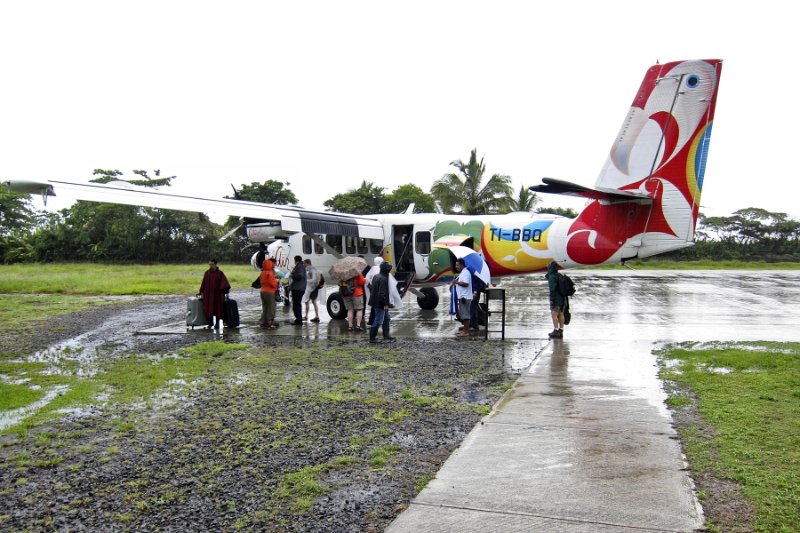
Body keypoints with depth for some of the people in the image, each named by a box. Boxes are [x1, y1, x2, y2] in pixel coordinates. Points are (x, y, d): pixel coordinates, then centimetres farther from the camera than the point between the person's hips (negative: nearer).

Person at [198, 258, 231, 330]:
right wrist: (201, 292, 5)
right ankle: (210, 323, 15)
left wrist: (226, 292, -19)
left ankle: (217, 323, 14)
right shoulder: (207, 273, 5)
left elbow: (225, 284, -10)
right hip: (208, 294, 3)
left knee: (218, 308, 3)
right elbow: (203, 283, 8)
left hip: (217, 294, -3)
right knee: (209, 308, 2)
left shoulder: (220, 273, -5)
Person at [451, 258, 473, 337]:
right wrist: (456, 282, 13)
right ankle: (465, 330, 22)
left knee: (465, 315, -8)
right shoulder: (462, 273, 18)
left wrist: (457, 282, -18)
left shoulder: (465, 273, -15)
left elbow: (466, 283, -25)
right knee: (463, 314, 15)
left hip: (465, 297, -11)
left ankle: (466, 332, -7)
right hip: (462, 296, 11)